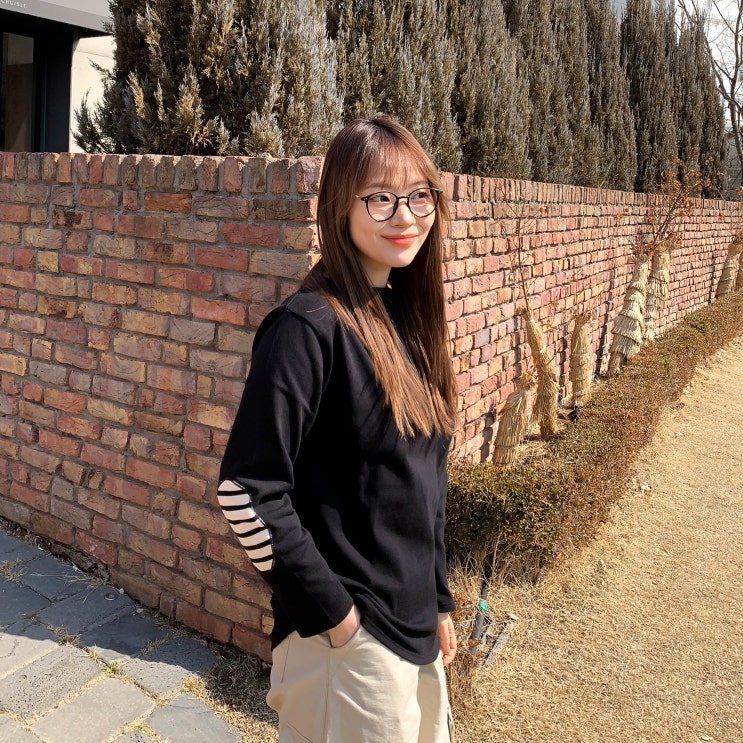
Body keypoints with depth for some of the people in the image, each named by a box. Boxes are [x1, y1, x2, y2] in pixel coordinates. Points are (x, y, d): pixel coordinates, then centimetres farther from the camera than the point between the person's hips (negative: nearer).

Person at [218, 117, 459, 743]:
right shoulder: (310, 327, -19)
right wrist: (330, 612, -16)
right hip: (346, 638, -7)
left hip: (416, 622, 7)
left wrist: (439, 601, 12)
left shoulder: (410, 317, 4)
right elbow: (246, 491, -21)